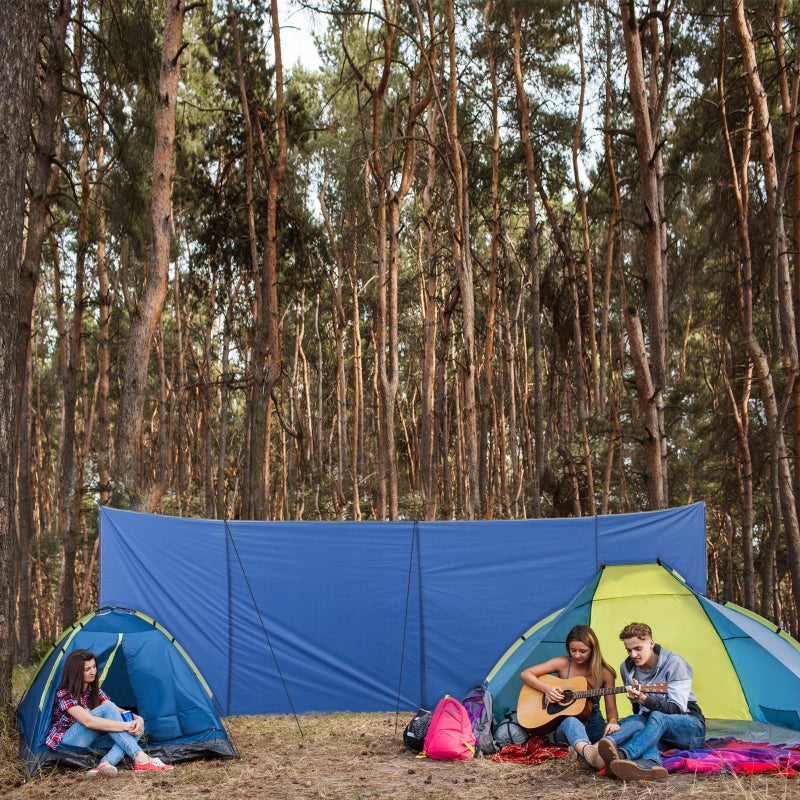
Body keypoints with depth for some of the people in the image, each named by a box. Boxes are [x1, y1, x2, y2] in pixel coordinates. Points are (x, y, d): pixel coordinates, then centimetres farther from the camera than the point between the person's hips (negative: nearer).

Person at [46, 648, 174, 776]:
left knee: (138, 727, -14)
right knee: (106, 708, -29)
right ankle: (140, 759, -39)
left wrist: (137, 718, -22)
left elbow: (117, 711, 0)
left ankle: (105, 764, -39)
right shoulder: (64, 694, -16)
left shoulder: (94, 690, 9)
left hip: (89, 743, 7)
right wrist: (125, 725, -36)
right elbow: (88, 721, -31)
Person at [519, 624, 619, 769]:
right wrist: (547, 689, -16)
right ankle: (589, 753, -76)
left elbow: (611, 709, 2)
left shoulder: (604, 673, 2)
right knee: (571, 721, -42)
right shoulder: (562, 664, 0)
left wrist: (612, 722, -22)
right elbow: (525, 674, 0)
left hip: (593, 726, 2)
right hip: (563, 725, -2)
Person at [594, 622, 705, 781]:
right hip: (656, 729, 4)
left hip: (689, 727, -4)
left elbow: (676, 710, -18)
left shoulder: (674, 663, -13)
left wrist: (644, 699, -33)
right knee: (636, 722, -31)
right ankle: (650, 764, -66)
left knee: (657, 718, -36)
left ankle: (622, 755, -64)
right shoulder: (627, 668, 3)